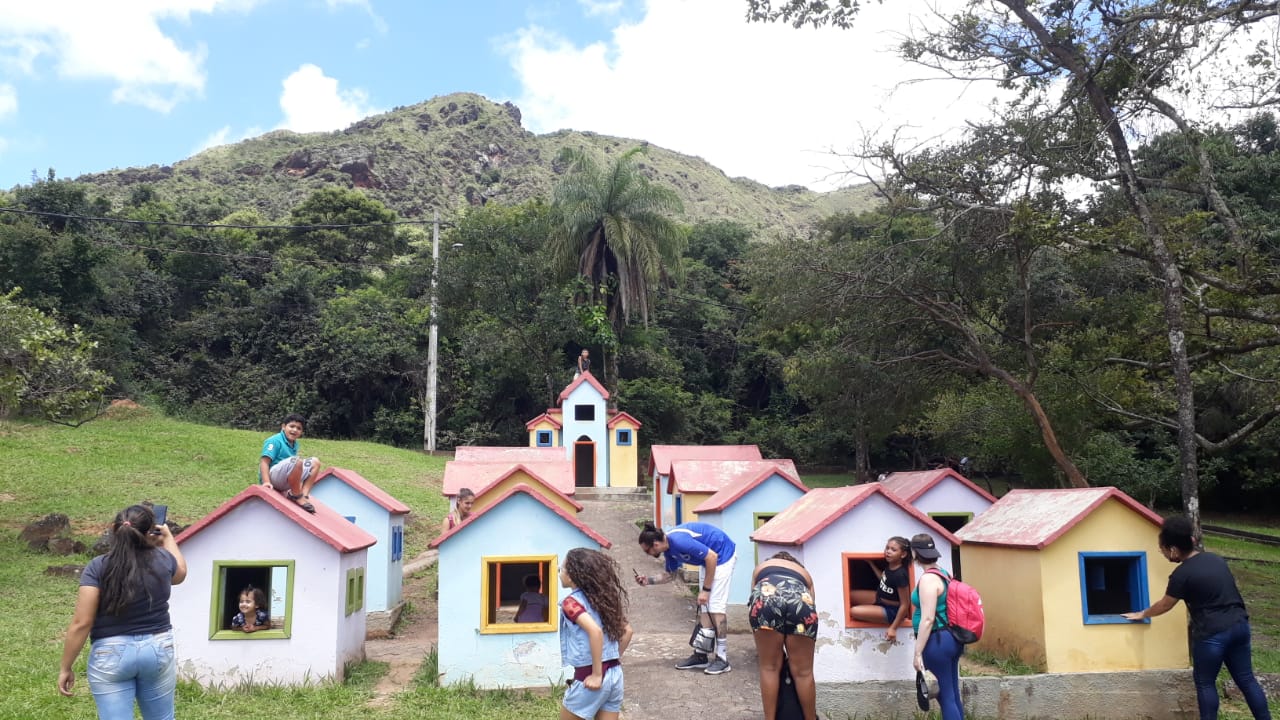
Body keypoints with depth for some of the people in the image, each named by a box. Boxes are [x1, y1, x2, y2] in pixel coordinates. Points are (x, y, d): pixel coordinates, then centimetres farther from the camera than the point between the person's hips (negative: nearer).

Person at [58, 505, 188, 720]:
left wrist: (65, 667, -2)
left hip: (110, 655, -2)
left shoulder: (98, 567, -10)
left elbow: (81, 623, -12)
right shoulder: (162, 559, -3)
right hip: (158, 649, 2)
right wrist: (168, 538, 36)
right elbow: (181, 572, 23)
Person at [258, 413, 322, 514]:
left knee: (315, 462, 3)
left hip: (285, 482, 9)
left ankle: (304, 495, -10)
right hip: (272, 477, -9)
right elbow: (264, 461, -18)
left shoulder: (294, 444, 14)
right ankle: (296, 496, -20)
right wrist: (266, 482, -29)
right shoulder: (275, 441, -9)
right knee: (296, 461, -34)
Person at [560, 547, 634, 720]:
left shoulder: (571, 602, -12)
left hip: (588, 677, -7)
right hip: (615, 674, 7)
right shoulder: (603, 597, 10)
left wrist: (597, 675, -23)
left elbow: (595, 631, -28)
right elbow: (627, 630, 15)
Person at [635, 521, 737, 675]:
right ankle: (701, 656, 14)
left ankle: (722, 659, -4)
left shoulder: (679, 541, -30)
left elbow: (712, 557, -27)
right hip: (707, 560, 9)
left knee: (716, 607, -10)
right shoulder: (669, 548, 0)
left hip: (722, 556, -9)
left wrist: (706, 590, -20)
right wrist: (648, 580, 1)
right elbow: (670, 575, 16)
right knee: (703, 608, 8)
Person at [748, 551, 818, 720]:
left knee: (769, 668, 15)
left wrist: (760, 645, 46)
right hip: (801, 600, 1)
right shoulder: (804, 572, 43)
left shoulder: (761, 567, 42)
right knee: (803, 671, 15)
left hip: (766, 596, -1)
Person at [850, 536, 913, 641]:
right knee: (851, 595, 10)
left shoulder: (900, 575, -32)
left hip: (891, 610, -9)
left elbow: (905, 604, -25)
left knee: (854, 611, -22)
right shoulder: (889, 564, -7)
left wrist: (893, 628, -23)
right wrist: (871, 563, 14)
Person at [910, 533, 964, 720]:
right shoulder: (943, 574, 11)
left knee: (945, 697, -2)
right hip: (951, 639, 9)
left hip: (937, 641, -9)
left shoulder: (928, 579, -17)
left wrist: (918, 652, -19)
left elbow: (928, 619, -22)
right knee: (953, 695, 14)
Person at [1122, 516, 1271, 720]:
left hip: (1212, 634, -7)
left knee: (1205, 683, 8)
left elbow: (1164, 606, 1)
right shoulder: (1216, 558, 8)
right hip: (1240, 625, 7)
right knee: (1246, 679, 16)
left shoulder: (1182, 574, -12)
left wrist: (1142, 614, 18)